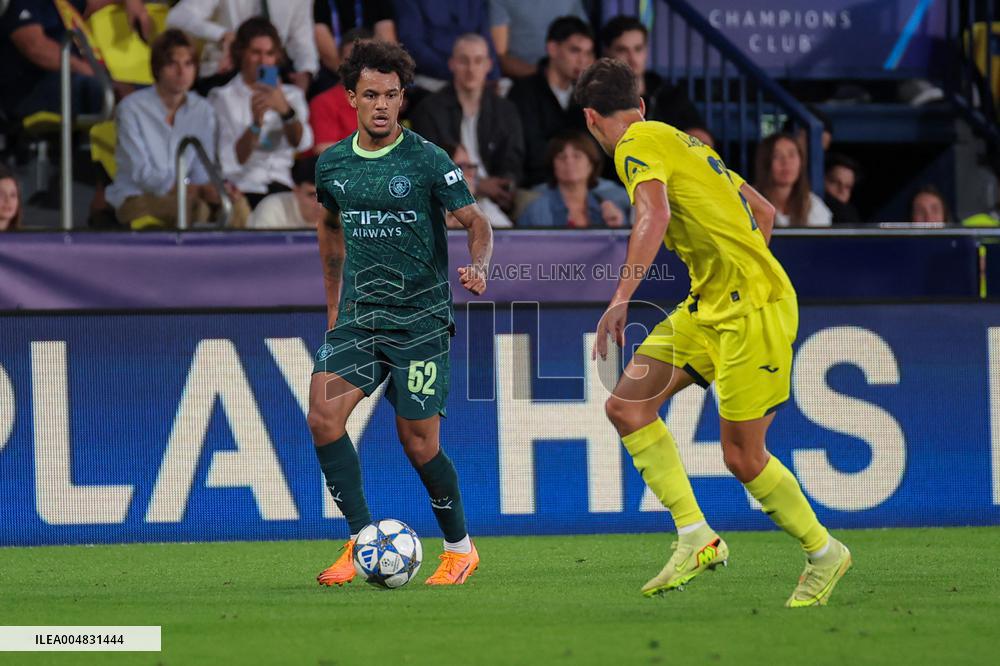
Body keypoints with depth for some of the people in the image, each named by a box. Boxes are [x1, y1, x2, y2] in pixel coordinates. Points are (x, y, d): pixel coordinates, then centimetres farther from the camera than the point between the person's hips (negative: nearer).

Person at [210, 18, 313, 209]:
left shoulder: (291, 95, 19)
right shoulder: (223, 97, 10)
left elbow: (302, 143, -4)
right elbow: (230, 162, -5)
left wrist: (285, 110, -25)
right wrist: (255, 124, -22)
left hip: (284, 186, 3)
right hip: (244, 189, -3)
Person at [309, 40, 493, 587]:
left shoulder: (427, 160, -8)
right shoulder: (332, 165, 7)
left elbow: (476, 223, -7)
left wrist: (478, 266, -28)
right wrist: (333, 305, 25)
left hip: (420, 317, -4)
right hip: (358, 316, 4)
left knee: (418, 442, -3)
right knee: (323, 413, -17)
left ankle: (460, 548, 18)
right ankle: (362, 541, -8)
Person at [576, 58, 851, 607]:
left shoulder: (638, 143, -7)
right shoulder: (683, 141, 19)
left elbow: (654, 216, -27)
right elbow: (763, 212, 25)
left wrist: (622, 299, -32)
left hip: (754, 310, -9)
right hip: (709, 307, 9)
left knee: (742, 455, -5)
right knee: (626, 406, 2)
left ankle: (824, 555, 13)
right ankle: (696, 538, -1)